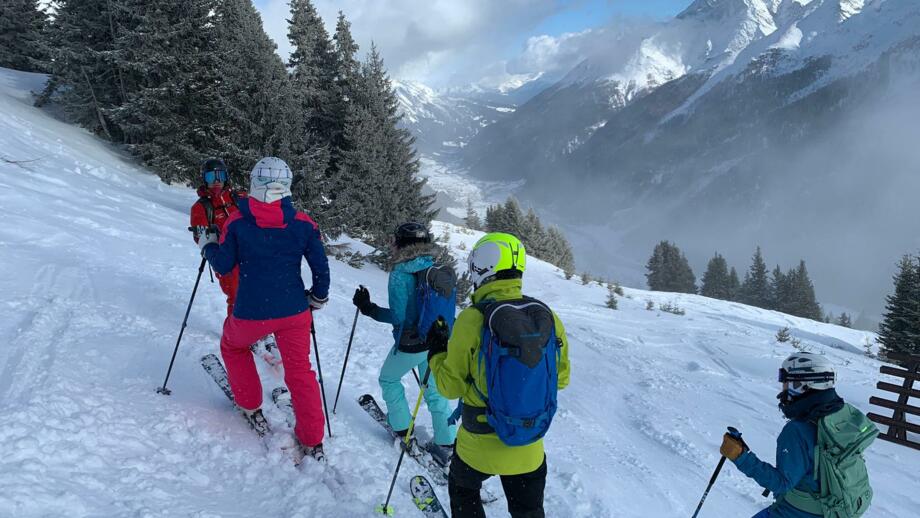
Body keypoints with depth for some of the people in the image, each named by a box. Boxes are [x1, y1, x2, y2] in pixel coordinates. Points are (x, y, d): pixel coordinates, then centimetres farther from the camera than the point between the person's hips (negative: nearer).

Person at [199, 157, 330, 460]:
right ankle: (312, 442, 15)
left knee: (232, 346, 30)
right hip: (294, 312, 1)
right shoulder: (303, 223, -5)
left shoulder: (237, 222, -8)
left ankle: (251, 408, 33)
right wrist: (318, 299, 16)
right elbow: (321, 268, -1)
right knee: (299, 371, 13)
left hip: (250, 314, -1)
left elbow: (223, 266, 0)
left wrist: (208, 246, 20)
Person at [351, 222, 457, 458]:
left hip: (409, 345, -5)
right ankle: (447, 443, 19)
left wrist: (368, 308, -11)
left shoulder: (399, 275, -19)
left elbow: (397, 317, -19)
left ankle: (402, 428, 28)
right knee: (434, 392, 17)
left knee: (388, 379, 22)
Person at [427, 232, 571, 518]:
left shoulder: (472, 319, -21)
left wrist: (436, 353, 4)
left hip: (480, 444, -3)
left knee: (464, 493, 27)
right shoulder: (547, 317, -9)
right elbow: (561, 378, 3)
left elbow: (451, 386, -13)